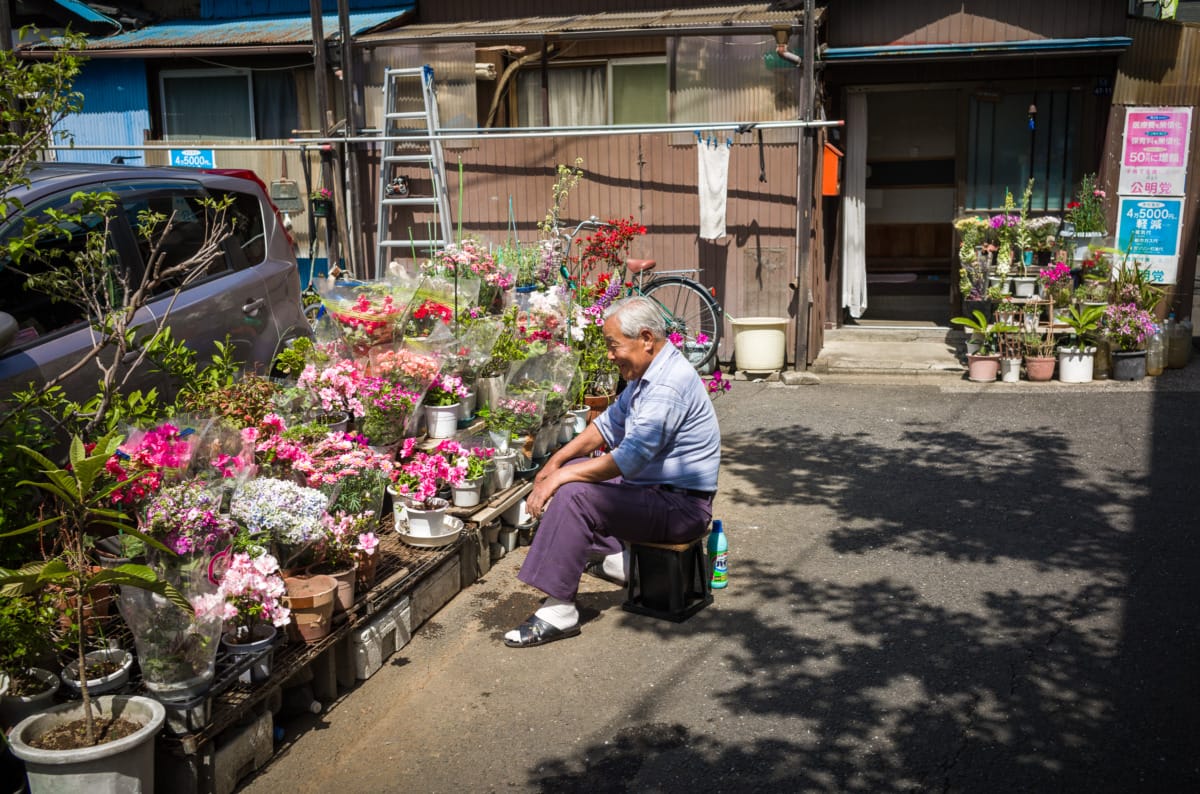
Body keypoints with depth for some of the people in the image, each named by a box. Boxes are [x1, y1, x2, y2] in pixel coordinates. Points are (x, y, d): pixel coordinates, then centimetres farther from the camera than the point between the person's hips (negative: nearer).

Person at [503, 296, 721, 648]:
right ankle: (612, 559, 19)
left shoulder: (670, 384, -25)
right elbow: (610, 424, 19)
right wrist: (556, 462, 7)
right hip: (652, 485, 11)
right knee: (573, 472, 16)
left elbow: (629, 459, -31)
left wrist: (559, 477, -23)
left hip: (680, 505, -11)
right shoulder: (647, 373, 9)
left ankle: (558, 614, -24)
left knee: (573, 495, -25)